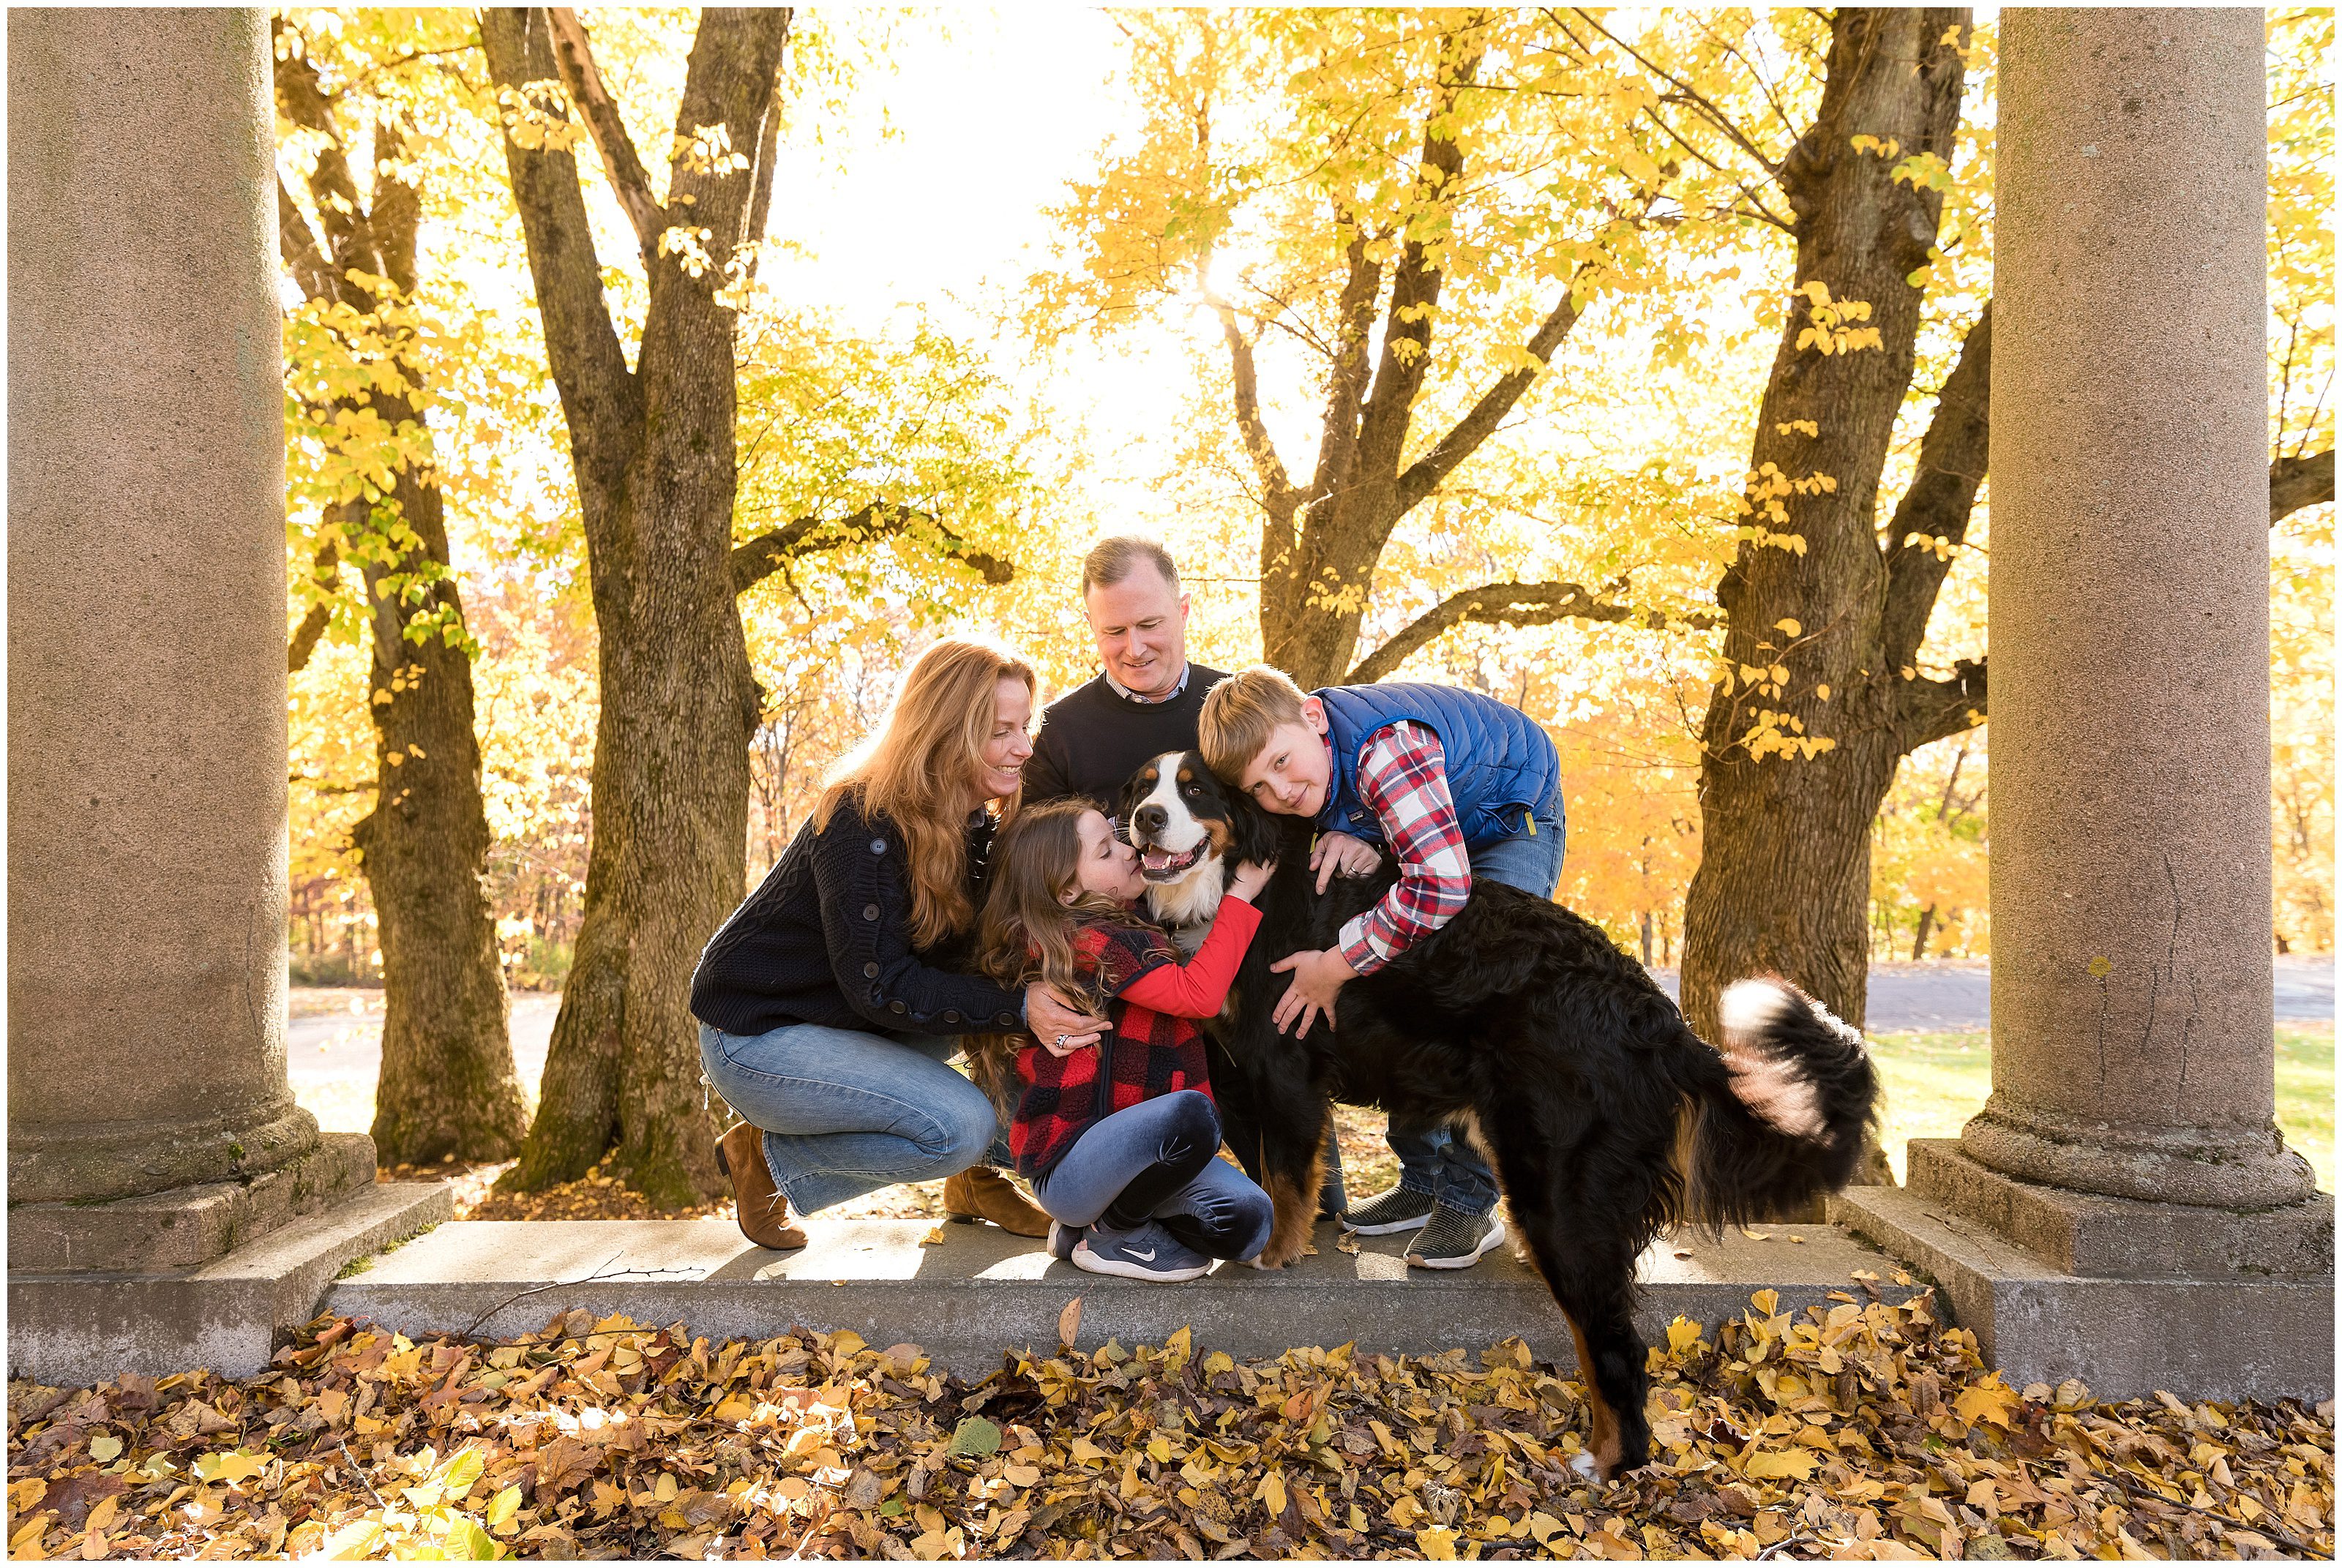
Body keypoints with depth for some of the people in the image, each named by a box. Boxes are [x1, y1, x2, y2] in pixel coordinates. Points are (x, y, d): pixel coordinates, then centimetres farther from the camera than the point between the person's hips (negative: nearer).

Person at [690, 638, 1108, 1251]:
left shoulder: (972, 823, 0)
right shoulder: (864, 823, -25)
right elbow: (879, 984, -28)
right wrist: (1016, 1005, -35)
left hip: (854, 1020, 8)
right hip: (757, 1034, -8)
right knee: (960, 1125, -23)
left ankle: (978, 1176, 7)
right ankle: (769, 1159, -3)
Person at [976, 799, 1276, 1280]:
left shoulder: (1125, 923, 10)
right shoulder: (1089, 943, -17)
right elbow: (1198, 995, -23)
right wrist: (1241, 895, -14)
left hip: (1124, 1144, 9)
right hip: (1067, 1163, -8)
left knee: (1249, 1220, -11)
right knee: (1190, 1111, -36)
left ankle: (1085, 1226, 7)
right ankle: (1116, 1231, -7)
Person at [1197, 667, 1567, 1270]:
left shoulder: (1386, 748, -42)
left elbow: (1440, 887, -48)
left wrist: (1336, 966, -37)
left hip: (1513, 819, -7)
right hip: (1425, 832, 7)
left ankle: (1470, 1202, -10)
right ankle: (1423, 1182, 12)